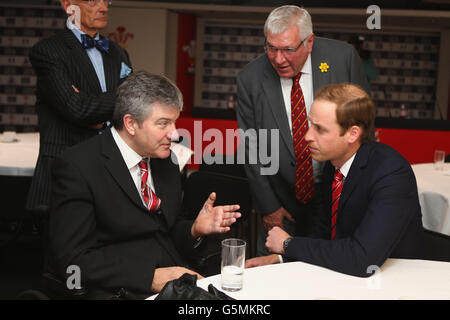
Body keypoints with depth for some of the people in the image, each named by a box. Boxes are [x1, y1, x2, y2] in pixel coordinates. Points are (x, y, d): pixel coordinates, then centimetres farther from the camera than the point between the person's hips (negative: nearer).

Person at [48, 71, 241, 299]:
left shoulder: (166, 162, 12)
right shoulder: (77, 167, -10)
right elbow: (71, 259, -14)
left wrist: (195, 229, -1)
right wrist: (151, 277, -20)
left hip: (175, 283, 6)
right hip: (118, 291, -6)